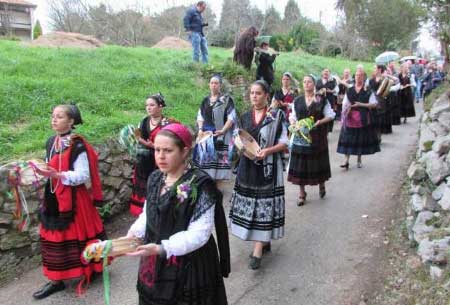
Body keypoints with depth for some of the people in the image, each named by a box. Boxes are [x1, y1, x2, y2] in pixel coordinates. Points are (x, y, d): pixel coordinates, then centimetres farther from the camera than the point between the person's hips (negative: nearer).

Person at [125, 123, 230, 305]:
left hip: (188, 268, -6)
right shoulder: (155, 178, 3)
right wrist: (133, 233, -7)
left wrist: (161, 248, -31)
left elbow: (199, 234, -23)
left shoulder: (200, 185, -19)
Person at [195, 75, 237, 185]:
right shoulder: (205, 100, 15)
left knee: (219, 159, -6)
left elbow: (232, 117, -7)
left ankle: (217, 186, 2)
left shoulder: (226, 99, -1)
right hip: (206, 134, 5)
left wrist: (223, 130, -18)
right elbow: (200, 116, 17)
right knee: (206, 158, 6)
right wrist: (200, 129, -1)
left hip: (220, 135, -5)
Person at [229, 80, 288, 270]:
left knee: (264, 204, -5)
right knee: (250, 202, 8)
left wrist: (267, 150, -21)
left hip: (268, 167, -5)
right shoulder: (245, 117, 11)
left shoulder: (276, 115, -3)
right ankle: (265, 241, 25)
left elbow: (284, 142, -4)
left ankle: (257, 251, -1)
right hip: (248, 166, 5)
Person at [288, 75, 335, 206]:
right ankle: (302, 193, 11)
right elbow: (293, 116, 12)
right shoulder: (297, 101, 8)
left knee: (318, 161, 8)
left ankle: (321, 185, 34)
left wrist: (320, 121, -16)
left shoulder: (322, 99, 0)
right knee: (300, 163, 1)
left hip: (317, 136, -2)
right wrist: (293, 124, -9)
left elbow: (330, 115, 1)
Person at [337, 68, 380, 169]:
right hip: (350, 118, 2)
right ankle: (347, 160, 0)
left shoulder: (368, 91, -1)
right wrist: (344, 114, -11)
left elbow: (374, 104, -6)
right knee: (348, 138, -2)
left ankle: (359, 160, 22)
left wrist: (361, 104, -14)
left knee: (361, 138, 7)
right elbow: (344, 104, 5)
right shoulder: (349, 91, 7)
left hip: (363, 118, -1)